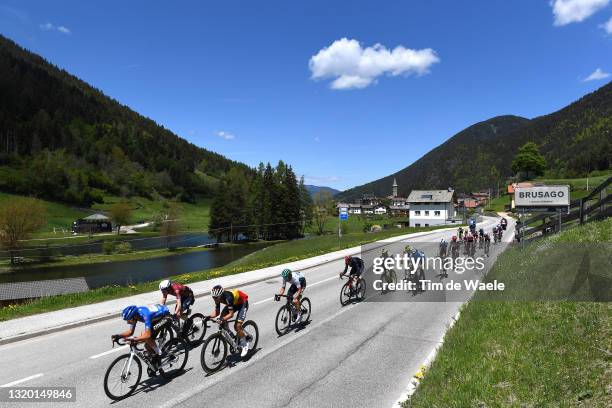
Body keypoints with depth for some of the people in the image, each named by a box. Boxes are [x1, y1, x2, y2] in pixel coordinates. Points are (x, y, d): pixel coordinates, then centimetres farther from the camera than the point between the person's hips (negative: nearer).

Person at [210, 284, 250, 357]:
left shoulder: (228, 297, -38)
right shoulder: (218, 298, -18)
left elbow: (231, 314, -39)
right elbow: (216, 312, -13)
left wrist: (222, 319, -53)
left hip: (243, 303, -7)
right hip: (234, 303, 8)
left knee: (237, 326, -16)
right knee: (222, 319, -11)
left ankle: (245, 344, 4)